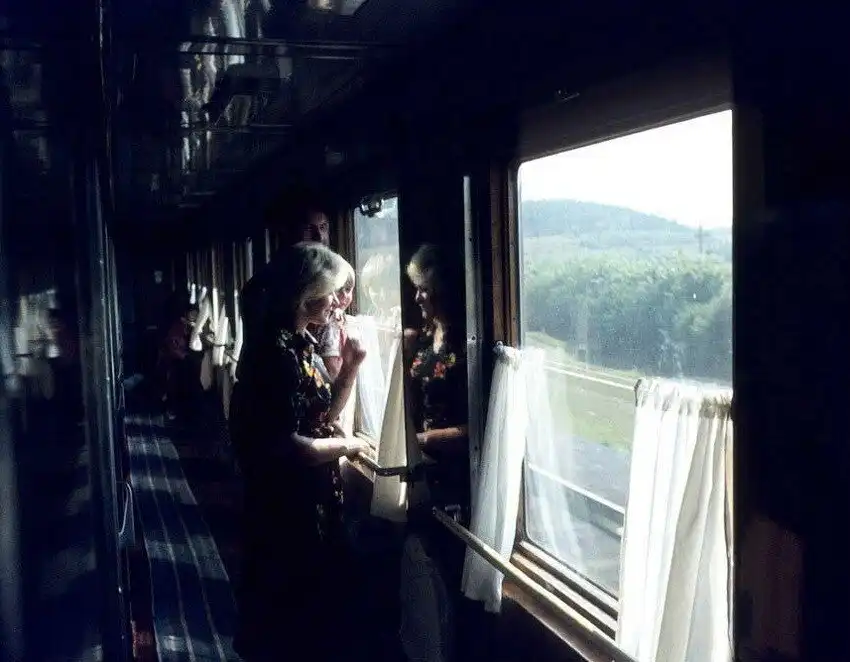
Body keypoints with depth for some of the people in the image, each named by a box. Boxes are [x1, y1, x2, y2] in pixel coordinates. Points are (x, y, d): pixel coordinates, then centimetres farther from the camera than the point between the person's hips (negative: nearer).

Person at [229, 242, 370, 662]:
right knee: (288, 607, 8)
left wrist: (350, 366, 0)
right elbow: (287, 445, -27)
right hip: (286, 505, -9)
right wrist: (348, 445, -13)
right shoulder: (277, 352, -23)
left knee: (316, 599, 23)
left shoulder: (301, 343, 6)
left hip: (312, 500, 9)